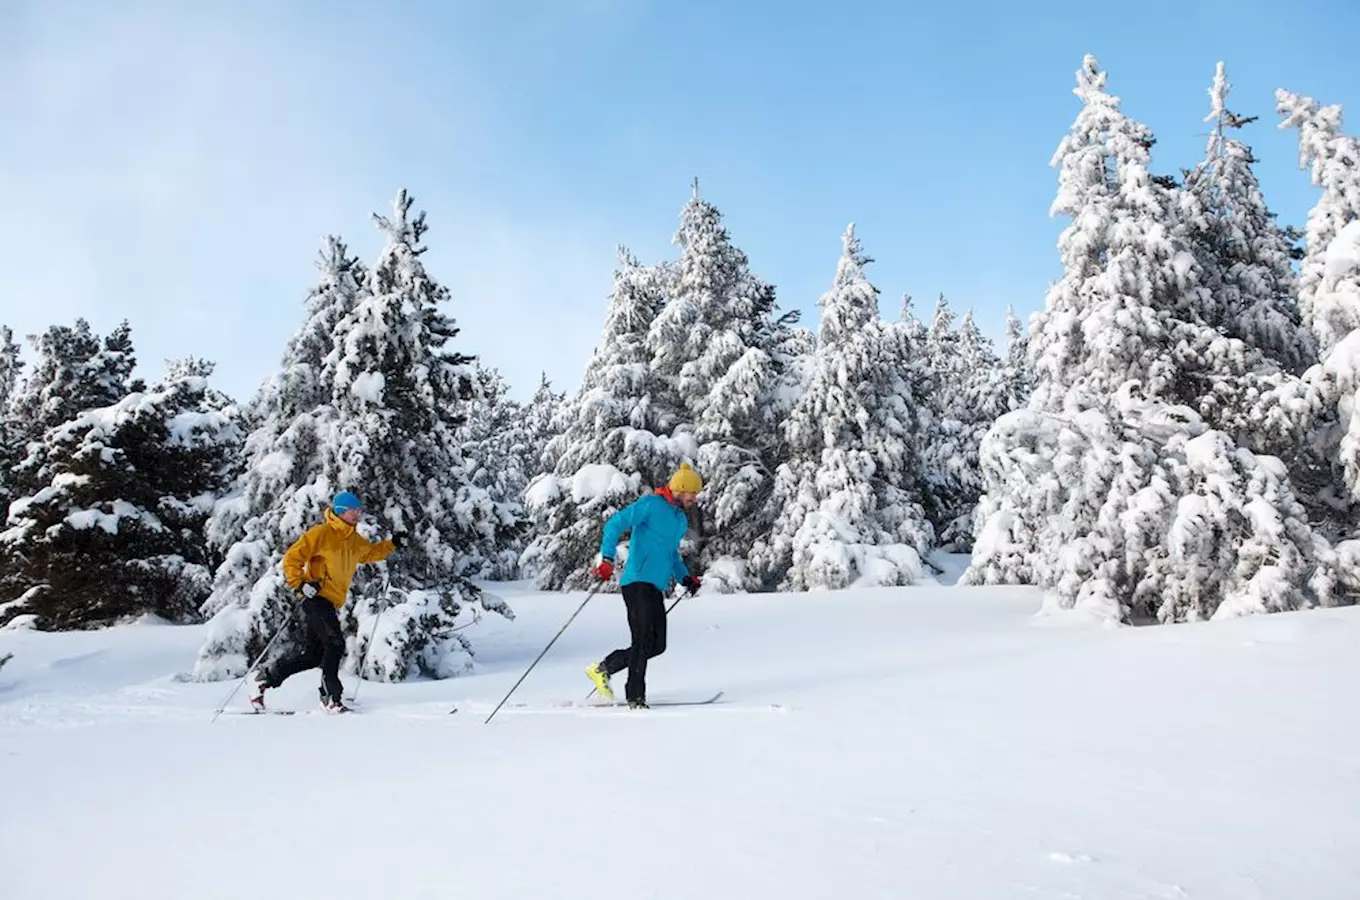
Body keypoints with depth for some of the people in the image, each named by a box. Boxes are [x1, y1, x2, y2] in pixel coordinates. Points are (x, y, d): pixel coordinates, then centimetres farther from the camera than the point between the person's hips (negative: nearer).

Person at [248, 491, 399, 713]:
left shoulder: (355, 541, 16)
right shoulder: (320, 533, -7)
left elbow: (370, 553, 35)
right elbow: (292, 557, -8)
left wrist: (391, 544, 23)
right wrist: (298, 584, -17)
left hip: (332, 603, 8)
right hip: (316, 598, -8)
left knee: (312, 654, 9)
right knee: (335, 644, -18)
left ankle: (265, 678, 25)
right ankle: (331, 697, -12)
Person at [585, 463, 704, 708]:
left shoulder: (681, 520, 22)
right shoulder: (651, 504, -4)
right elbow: (615, 523, -11)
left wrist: (685, 578, 18)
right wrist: (607, 559, -22)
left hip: (657, 588, 9)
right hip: (638, 582, -9)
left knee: (657, 645, 4)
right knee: (643, 639, -12)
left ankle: (603, 668, 17)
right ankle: (635, 697, -4)